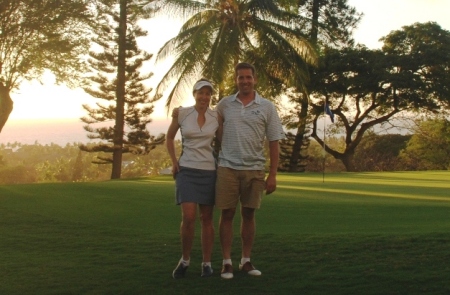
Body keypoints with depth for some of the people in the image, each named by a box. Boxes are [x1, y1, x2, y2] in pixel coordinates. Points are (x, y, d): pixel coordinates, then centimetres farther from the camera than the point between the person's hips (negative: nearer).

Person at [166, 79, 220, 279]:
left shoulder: (216, 117, 0)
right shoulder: (181, 114, -3)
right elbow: (169, 138, 11)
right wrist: (174, 162, 2)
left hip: (209, 171, 2)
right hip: (187, 170, -1)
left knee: (206, 218, 5)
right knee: (189, 217, -12)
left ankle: (206, 263, 15)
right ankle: (185, 259, 8)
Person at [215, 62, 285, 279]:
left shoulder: (266, 107, 3)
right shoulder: (224, 104, 5)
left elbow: (274, 142, 2)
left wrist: (273, 174, -2)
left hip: (254, 169, 0)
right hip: (227, 167, 0)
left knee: (249, 215, 7)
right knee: (227, 214, 0)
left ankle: (246, 261, 17)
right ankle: (226, 262, 7)